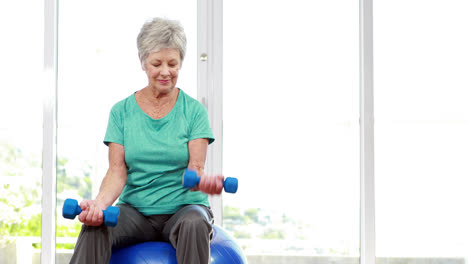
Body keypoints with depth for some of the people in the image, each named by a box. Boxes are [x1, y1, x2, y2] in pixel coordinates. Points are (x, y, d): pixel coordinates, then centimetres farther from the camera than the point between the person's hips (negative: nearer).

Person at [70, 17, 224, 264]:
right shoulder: (122, 111, 5)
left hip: (183, 208, -1)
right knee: (94, 227, -30)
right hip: (135, 210, 1)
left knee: (194, 224, -37)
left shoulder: (194, 110, 1)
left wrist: (203, 181, -34)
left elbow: (195, 169, -9)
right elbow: (117, 172, -3)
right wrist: (100, 202, -25)